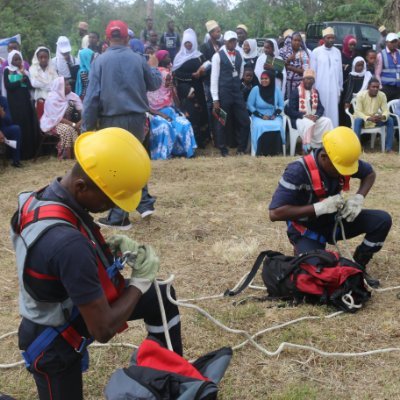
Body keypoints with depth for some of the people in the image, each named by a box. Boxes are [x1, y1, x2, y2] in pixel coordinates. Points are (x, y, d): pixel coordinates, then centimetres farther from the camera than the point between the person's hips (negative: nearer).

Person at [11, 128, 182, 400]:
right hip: (55, 343, -8)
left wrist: (112, 246, -8)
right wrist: (140, 280, -18)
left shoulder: (47, 196, -13)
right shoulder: (66, 243, -41)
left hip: (67, 305, 8)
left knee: (161, 298, 10)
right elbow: (103, 330, -33)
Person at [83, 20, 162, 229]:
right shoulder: (138, 59, 1)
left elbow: (92, 96, -8)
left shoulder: (100, 61, -7)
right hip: (136, 118, 3)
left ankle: (118, 217, 8)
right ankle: (145, 203, 21)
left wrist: (88, 125, -2)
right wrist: (154, 67, 36)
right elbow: (154, 84, 15)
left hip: (112, 120, -3)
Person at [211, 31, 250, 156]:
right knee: (222, 123, 4)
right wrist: (215, 99, -12)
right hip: (223, 94, -5)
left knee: (244, 122, 4)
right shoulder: (218, 56, -6)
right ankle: (223, 151, 15)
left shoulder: (239, 56, 9)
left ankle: (241, 149, 16)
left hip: (237, 93, 5)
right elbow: (214, 78, -8)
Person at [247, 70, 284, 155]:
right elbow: (250, 105, -2)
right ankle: (261, 153, -24)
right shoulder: (256, 89, -3)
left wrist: (275, 115, -11)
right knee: (260, 126, -35)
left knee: (277, 126, -31)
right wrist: (261, 115, -11)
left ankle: (274, 153, -20)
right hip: (259, 116, -1)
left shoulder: (277, 90, 2)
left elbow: (281, 105, 8)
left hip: (273, 116, 1)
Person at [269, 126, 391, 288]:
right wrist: (319, 207, -36)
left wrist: (359, 198, -13)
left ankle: (358, 266, 6)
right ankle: (304, 250, 6)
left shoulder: (344, 161, -14)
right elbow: (275, 213, -34)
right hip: (307, 229, -5)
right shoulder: (298, 172, -31)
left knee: (382, 220, -13)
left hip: (335, 220, 5)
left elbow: (370, 174, 9)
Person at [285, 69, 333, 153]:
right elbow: (290, 110, -13)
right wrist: (304, 116, -23)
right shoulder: (296, 92, -7)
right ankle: (307, 148, -34)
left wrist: (316, 116, -15)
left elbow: (320, 108, 9)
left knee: (327, 121, -17)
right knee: (309, 123, -37)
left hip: (313, 118, 6)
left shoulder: (315, 92, 13)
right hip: (299, 119, -6)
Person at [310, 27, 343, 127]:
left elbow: (340, 71, 11)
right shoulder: (316, 52, -2)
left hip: (334, 88, 3)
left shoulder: (337, 52, 9)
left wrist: (340, 87, 10)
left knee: (333, 112, 3)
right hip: (320, 88, -3)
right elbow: (313, 71, 0)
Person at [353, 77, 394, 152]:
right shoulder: (361, 95, -20)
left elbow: (386, 111, -12)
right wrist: (368, 118, -41)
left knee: (390, 120, -19)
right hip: (363, 118, -3)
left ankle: (388, 147, -14)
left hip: (375, 119, 4)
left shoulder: (382, 95, -11)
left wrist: (382, 116, -37)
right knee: (358, 120, -37)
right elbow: (358, 112, -24)